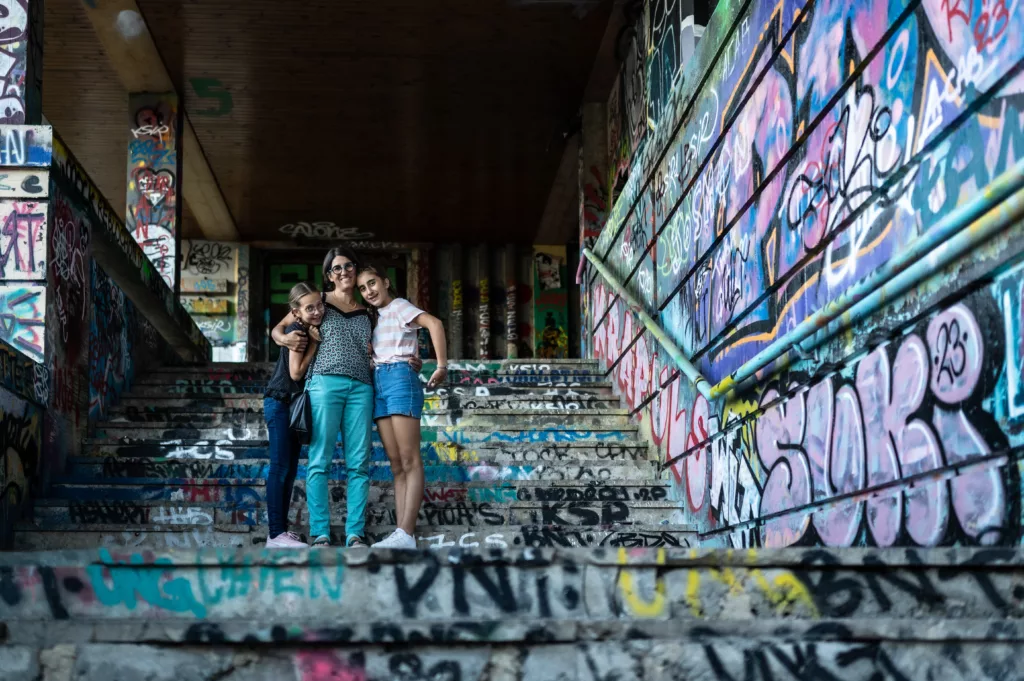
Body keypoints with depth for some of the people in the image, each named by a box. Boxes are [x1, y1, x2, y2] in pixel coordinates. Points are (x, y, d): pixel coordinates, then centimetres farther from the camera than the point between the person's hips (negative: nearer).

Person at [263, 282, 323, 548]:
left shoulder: (312, 331, 8)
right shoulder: (297, 331, -15)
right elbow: (296, 372, -19)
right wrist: (314, 343, -17)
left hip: (295, 404, 9)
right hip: (279, 403, -9)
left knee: (290, 469, 9)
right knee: (280, 467, -11)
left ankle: (282, 529, 14)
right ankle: (276, 534, -12)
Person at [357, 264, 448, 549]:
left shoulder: (399, 306, 1)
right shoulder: (376, 317, 24)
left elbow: (434, 323, -16)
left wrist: (442, 367, -22)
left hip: (399, 378, -8)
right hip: (378, 383, 8)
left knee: (409, 461, -11)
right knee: (396, 464, 2)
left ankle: (406, 534, -19)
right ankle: (400, 532, -1)